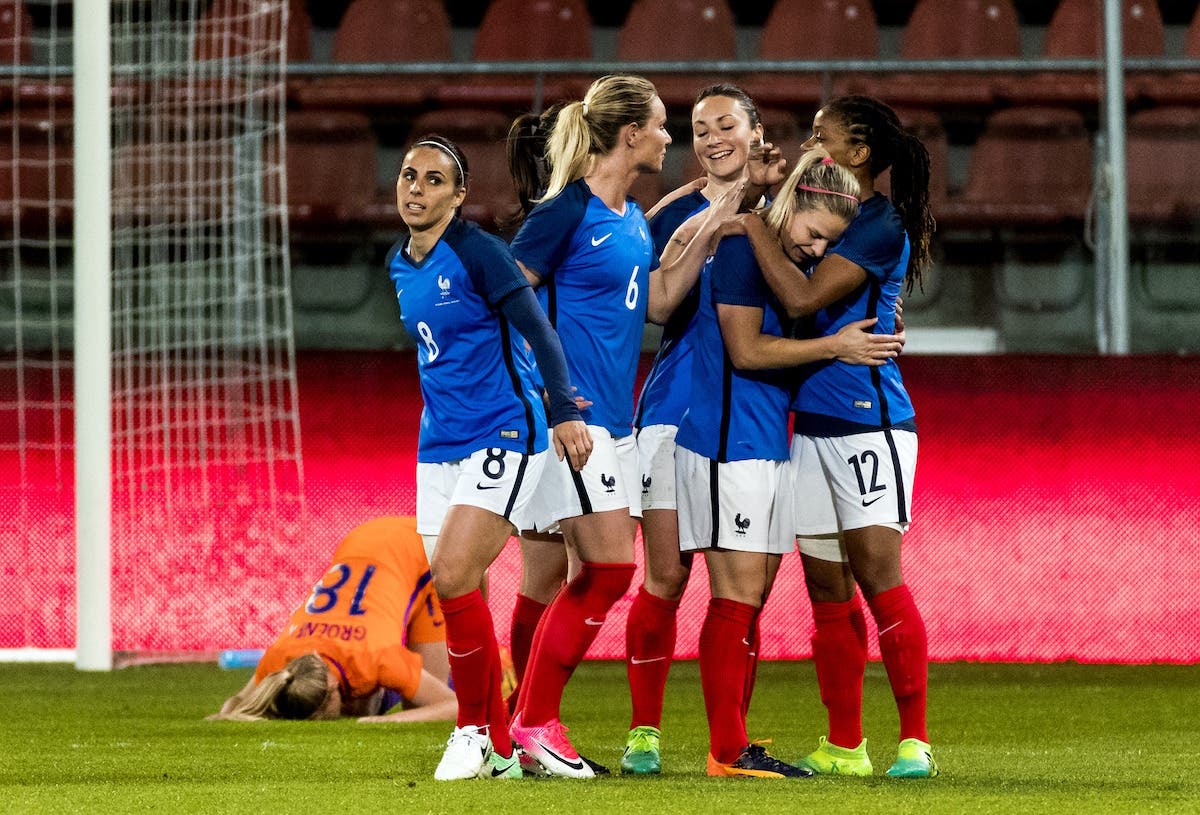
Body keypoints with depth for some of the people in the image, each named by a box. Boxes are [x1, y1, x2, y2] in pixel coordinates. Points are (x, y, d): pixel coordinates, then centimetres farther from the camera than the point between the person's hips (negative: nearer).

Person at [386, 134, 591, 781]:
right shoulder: (399, 265, 11)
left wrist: (563, 409, -22)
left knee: (452, 578, -19)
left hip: (503, 435, -8)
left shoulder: (477, 252, -12)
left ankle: (474, 729, -4)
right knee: (458, 600, 4)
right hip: (439, 446, 8)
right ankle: (499, 750, 14)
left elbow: (537, 329, -14)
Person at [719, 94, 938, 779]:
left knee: (877, 572, -13)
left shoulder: (882, 227, -9)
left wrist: (755, 228, -6)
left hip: (869, 420, -9)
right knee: (827, 588, 7)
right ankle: (845, 747, 11)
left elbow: (803, 297, -17)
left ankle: (915, 740, -10)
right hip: (813, 423, 9)